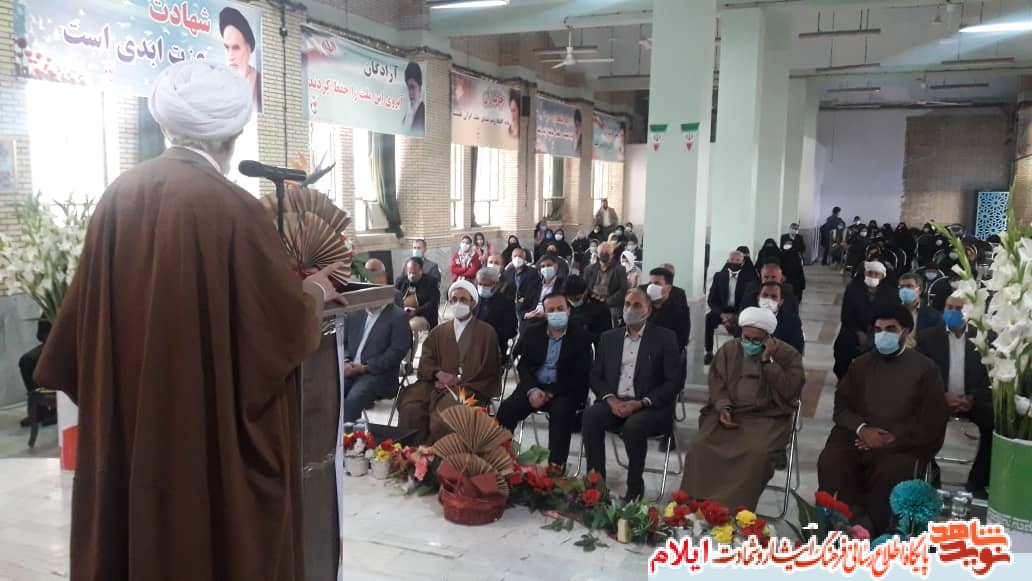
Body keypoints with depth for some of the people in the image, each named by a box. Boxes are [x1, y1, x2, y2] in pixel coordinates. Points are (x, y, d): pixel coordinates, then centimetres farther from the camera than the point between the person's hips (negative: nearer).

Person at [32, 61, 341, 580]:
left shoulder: (119, 195, -1)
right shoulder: (230, 207, -20)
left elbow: (91, 310, 7)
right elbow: (290, 323, -12)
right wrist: (314, 292, 9)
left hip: (126, 418, 6)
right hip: (214, 425, -6)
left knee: (134, 526, 21)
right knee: (210, 531, 12)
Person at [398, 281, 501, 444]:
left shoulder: (487, 332, 11)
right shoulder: (438, 331, 25)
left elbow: (488, 371, 4)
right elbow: (425, 363, 16)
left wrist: (458, 380, -7)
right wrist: (439, 373, -7)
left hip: (468, 388, -4)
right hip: (437, 385, 4)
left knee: (443, 417, -32)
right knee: (410, 408, -25)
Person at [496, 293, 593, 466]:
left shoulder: (581, 337, -3)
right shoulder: (532, 331, 7)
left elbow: (580, 374, -8)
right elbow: (523, 364, 5)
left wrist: (552, 393, -17)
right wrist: (532, 390, -14)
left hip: (564, 390, -3)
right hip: (534, 386, 3)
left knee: (561, 411, -34)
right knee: (507, 408, -22)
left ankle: (556, 466, -29)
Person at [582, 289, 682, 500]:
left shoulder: (665, 338, 1)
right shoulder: (609, 337, 13)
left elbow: (673, 382, -6)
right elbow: (596, 376, 11)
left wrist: (641, 403, -17)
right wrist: (610, 399, -10)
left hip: (650, 407, -3)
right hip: (614, 402, 4)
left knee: (634, 425, -34)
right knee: (591, 416, -27)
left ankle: (635, 487, -13)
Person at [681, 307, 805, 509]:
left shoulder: (788, 355, 0)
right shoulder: (729, 349, 11)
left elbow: (789, 392, -9)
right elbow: (716, 382, 8)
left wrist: (768, 361, -15)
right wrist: (723, 407, -10)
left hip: (767, 417, -3)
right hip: (729, 412, 3)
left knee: (757, 454, -34)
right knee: (699, 447, -23)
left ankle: (734, 510, -22)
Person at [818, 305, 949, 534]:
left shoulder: (925, 369, 7)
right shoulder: (861, 364, 17)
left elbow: (932, 421, 0)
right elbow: (841, 406, 12)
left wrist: (893, 438, -13)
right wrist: (862, 428, -9)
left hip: (904, 443, -3)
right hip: (859, 437, 3)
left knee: (890, 473, -35)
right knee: (830, 462, -27)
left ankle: (874, 534, -19)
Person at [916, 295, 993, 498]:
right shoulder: (927, 337, 3)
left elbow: (992, 376, 0)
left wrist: (972, 398, -18)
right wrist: (942, 397, -18)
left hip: (972, 400, 1)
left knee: (994, 423, -27)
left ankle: (977, 481, -6)